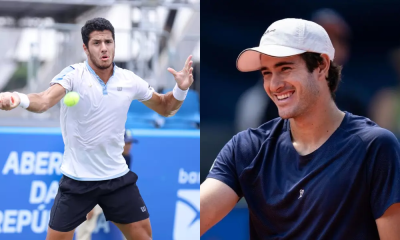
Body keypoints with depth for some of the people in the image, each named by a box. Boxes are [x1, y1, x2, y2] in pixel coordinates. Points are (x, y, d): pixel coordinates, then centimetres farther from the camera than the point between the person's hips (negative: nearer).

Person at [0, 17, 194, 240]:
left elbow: (164, 107, 14)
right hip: (77, 179, -3)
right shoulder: (73, 75, -14)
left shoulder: (129, 80, -1)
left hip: (118, 178, 3)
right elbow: (45, 100, -33)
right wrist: (19, 99, -56)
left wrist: (181, 89, -8)